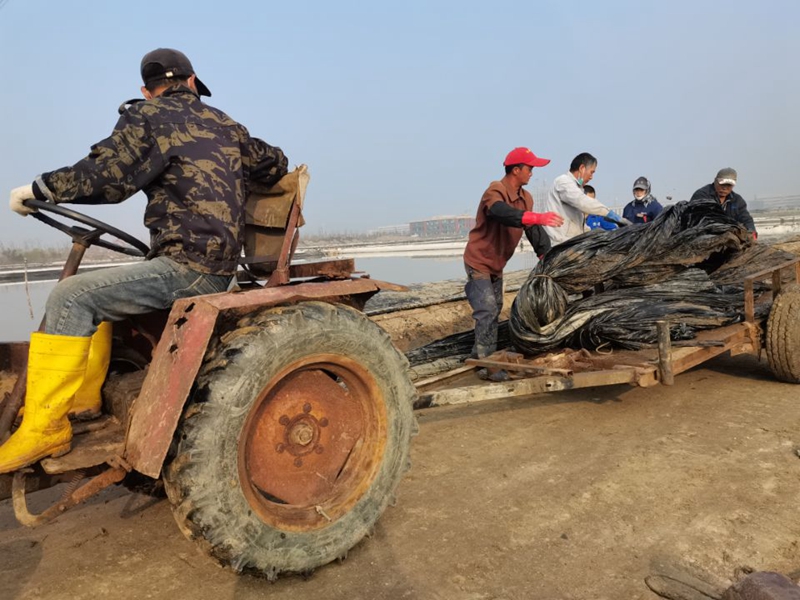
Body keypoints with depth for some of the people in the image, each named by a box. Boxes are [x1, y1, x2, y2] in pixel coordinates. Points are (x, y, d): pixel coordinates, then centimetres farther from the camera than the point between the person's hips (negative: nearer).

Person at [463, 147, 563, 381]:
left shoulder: (525, 198, 2)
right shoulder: (495, 192, -23)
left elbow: (532, 230, -5)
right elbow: (504, 214, -45)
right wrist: (539, 217, -56)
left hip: (497, 264, 9)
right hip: (479, 262, -9)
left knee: (494, 310, 15)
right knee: (487, 311, -13)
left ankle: (481, 357, 27)